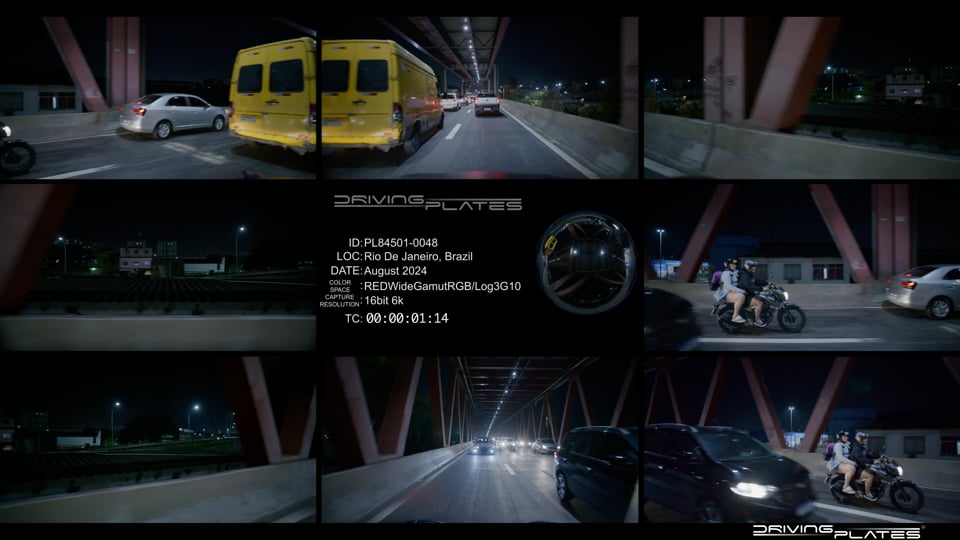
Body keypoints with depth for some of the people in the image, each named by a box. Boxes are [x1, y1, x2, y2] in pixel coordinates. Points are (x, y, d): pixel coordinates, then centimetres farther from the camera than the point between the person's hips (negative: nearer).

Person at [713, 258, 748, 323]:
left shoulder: (735, 273, 18)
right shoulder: (726, 273, -12)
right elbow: (728, 286, -24)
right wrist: (741, 291, -28)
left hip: (734, 292, 10)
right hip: (725, 294, -10)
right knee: (741, 297, -34)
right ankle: (735, 317, -29)